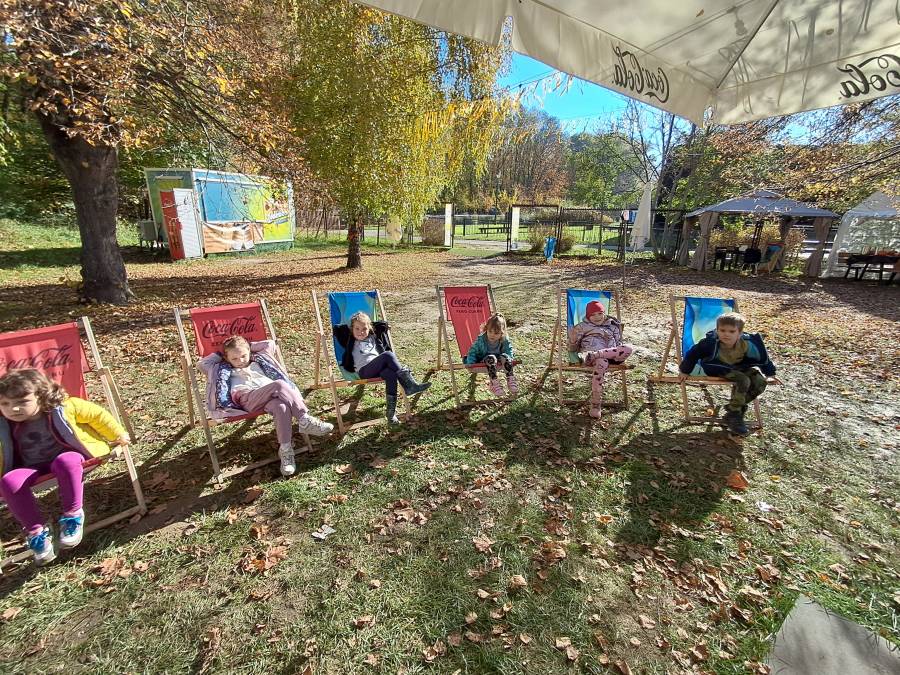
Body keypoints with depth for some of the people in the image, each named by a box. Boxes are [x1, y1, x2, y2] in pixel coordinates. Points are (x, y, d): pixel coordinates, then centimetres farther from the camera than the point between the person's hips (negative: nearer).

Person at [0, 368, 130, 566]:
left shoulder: (62, 408, -14)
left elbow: (97, 414, -2)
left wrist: (117, 435, 6)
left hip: (67, 456, -4)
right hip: (33, 468, 4)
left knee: (66, 462, -39)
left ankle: (73, 515, -22)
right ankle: (36, 531, -14)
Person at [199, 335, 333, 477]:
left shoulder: (257, 360, 34)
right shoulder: (225, 369, 28)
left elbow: (270, 343, 39)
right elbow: (202, 363, 26)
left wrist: (250, 346, 38)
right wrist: (219, 354, 33)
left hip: (271, 397, 3)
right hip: (249, 399, -3)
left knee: (281, 407, -37)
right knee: (279, 385, -35)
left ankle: (285, 449, -37)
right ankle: (305, 420, -37)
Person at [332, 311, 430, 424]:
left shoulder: (373, 337, 27)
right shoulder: (350, 341, 19)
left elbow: (383, 324, 36)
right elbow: (336, 329, 16)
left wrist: (370, 324, 29)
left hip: (379, 369, 4)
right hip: (364, 371, -4)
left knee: (391, 374, -34)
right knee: (388, 355, -29)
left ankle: (391, 412, -33)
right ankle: (409, 384, -33)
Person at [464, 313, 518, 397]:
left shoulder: (505, 341, -6)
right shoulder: (480, 340, -13)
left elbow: (509, 351, 5)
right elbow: (473, 351, -7)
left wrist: (508, 359, -16)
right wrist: (470, 364, -19)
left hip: (498, 360, 3)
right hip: (483, 361, -2)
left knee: (505, 357, -29)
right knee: (491, 358, -36)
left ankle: (511, 379, -30)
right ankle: (494, 381, -42)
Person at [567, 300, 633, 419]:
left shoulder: (612, 326, 27)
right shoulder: (582, 327, 19)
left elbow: (619, 345, 23)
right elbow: (573, 349, 15)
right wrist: (572, 339, -8)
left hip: (611, 354, 3)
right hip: (588, 354, -3)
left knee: (629, 348, -28)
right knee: (602, 363, -41)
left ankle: (594, 355, -36)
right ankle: (595, 406, -40)